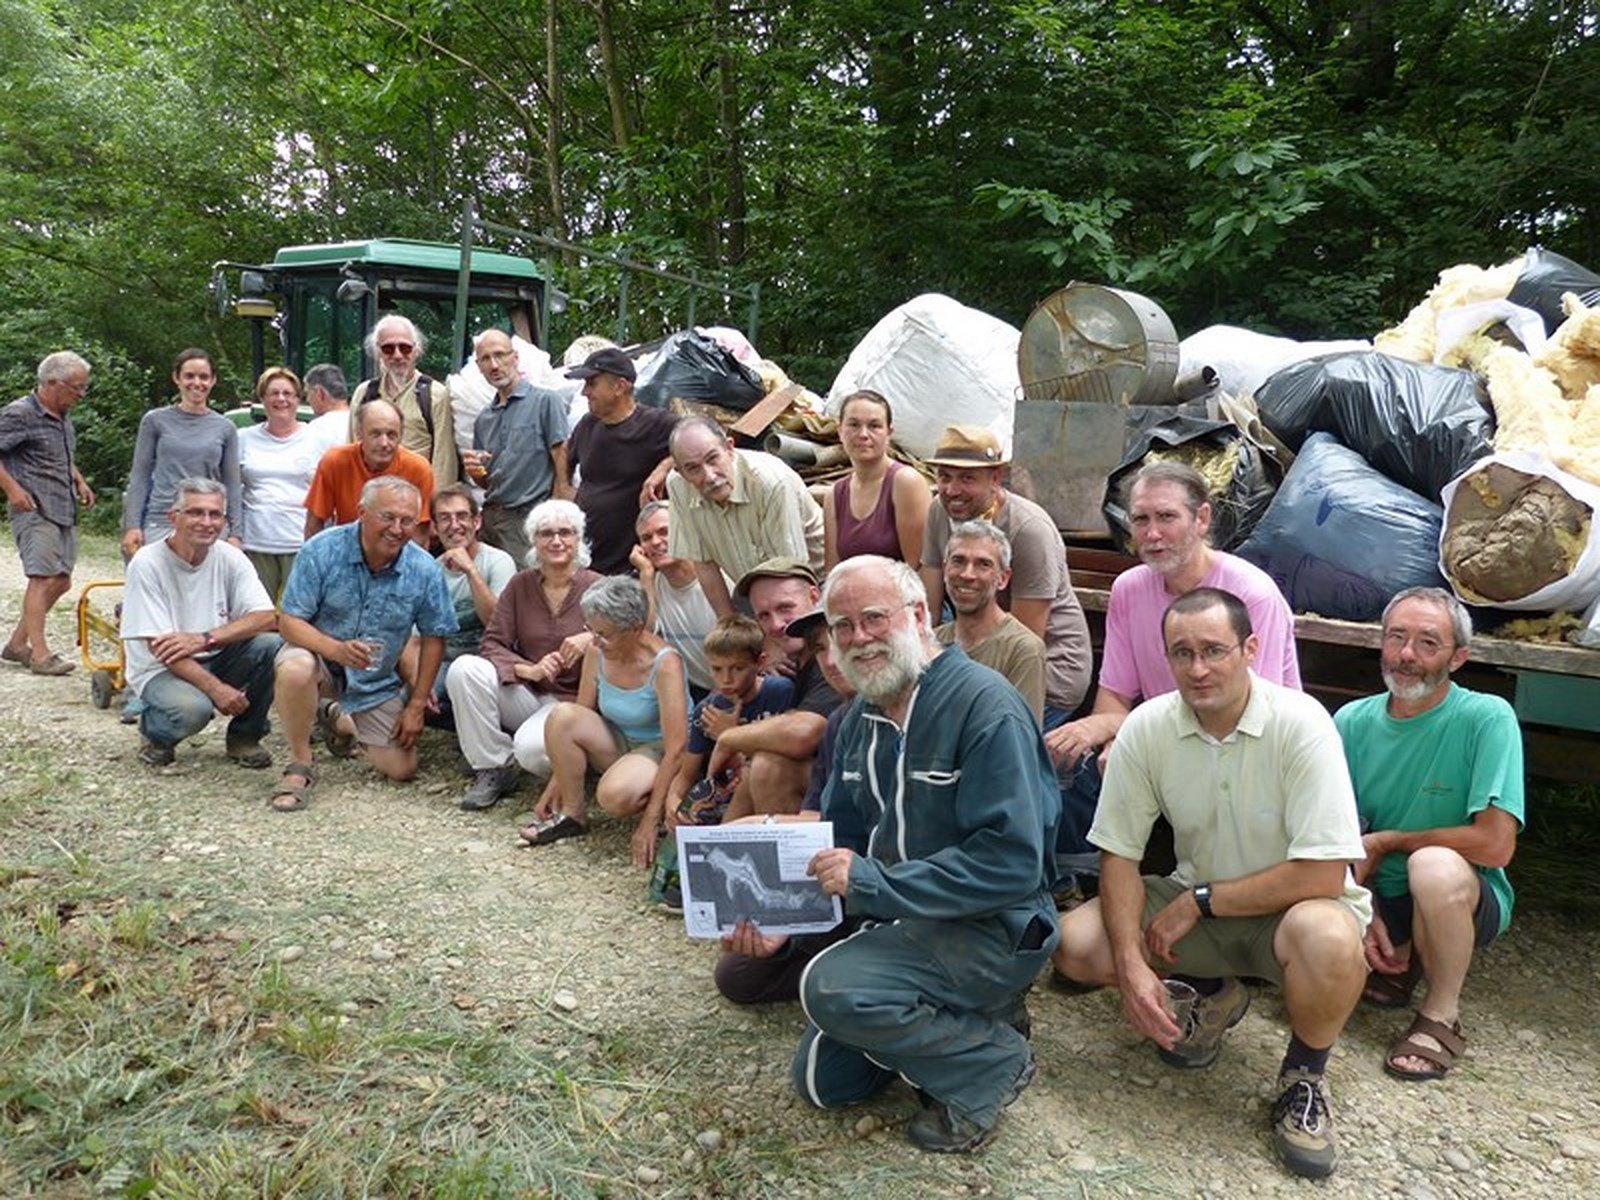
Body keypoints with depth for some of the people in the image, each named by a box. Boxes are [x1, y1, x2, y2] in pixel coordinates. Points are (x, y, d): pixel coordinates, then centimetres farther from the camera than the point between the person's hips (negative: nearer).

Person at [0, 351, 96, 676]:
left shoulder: (63, 417, 16)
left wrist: (79, 480, 17)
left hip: (65, 511, 9)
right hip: (34, 510, -9)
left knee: (61, 580, 9)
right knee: (43, 577, -12)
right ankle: (40, 654, -9)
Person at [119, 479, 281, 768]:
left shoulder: (230, 558, -4)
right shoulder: (147, 564, -15)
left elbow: (267, 617, -15)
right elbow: (160, 647, -19)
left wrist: (205, 639, -28)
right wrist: (215, 687, -29)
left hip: (216, 660, 4)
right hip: (161, 669, -4)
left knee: (270, 645, -24)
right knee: (193, 708, -36)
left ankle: (244, 736, -1)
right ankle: (154, 732, 4)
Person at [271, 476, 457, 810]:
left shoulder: (425, 571, -14)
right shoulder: (322, 551, -20)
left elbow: (434, 638, -3)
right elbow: (289, 621, -20)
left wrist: (417, 706, -4)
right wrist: (336, 649, -40)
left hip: (377, 683, 3)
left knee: (403, 770, 3)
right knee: (296, 668, -39)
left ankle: (339, 719, 33)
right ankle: (300, 766, -13)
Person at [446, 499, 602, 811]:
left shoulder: (596, 587, -4)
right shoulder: (521, 585, 4)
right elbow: (491, 644, -1)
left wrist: (593, 638, -23)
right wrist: (528, 669, -19)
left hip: (573, 700, -4)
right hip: (526, 694, 4)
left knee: (531, 748, -34)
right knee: (464, 669, -22)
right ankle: (494, 769, -9)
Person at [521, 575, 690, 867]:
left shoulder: (665, 664, -26)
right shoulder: (597, 652, -9)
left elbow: (676, 749, -27)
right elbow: (580, 718, 1)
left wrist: (651, 820, -28)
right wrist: (556, 784, -2)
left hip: (659, 749, -6)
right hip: (618, 742, 6)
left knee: (615, 795, -36)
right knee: (561, 715, -22)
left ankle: (665, 806, -1)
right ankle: (572, 813, -7)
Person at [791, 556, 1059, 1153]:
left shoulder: (984, 705, -21)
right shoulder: (861, 717, 4)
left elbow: (1013, 861, -28)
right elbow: (836, 843, 8)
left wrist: (874, 881, -29)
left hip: (991, 926, -8)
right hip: (899, 924, 8)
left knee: (833, 987, -29)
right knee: (821, 1080, 10)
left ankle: (992, 1062, -6)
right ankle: (970, 1015, 20)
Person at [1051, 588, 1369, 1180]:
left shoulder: (1300, 723, -23)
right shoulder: (1146, 727, -12)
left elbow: (1323, 874, -26)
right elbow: (1119, 853, -6)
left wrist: (1199, 902, -20)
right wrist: (1131, 966, -19)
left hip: (1292, 905, -4)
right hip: (1195, 902, 4)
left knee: (1327, 939, -39)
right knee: (1075, 943, -16)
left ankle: (1303, 1077, -4)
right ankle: (1213, 993, 14)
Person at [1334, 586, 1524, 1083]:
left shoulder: (1487, 718, -17)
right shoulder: (1352, 721, -4)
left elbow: (1495, 845, -23)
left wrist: (1386, 842, -14)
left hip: (1465, 898, -4)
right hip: (1374, 898, 5)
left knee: (1434, 865, -37)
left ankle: (1442, 1015, -10)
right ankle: (1397, 961, 13)